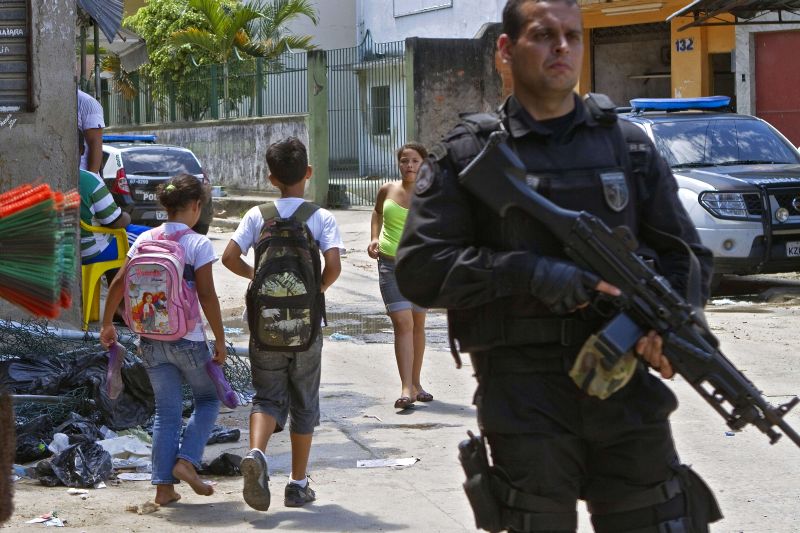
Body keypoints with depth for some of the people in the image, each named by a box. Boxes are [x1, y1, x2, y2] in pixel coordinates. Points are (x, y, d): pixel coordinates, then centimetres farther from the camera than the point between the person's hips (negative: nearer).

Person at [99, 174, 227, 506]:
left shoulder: (145, 240, 4)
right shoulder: (198, 244, -11)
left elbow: (119, 283, 4)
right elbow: (207, 295, -15)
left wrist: (107, 324, 15)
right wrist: (220, 340, -7)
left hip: (151, 339, 5)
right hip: (188, 340, -5)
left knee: (166, 411, 12)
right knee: (208, 399, 17)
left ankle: (164, 487, 9)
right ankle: (186, 460, 0)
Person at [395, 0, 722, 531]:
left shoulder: (629, 147, 12)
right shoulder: (466, 156, 3)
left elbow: (688, 255, 13)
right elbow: (419, 269, -5)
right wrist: (532, 273, -17)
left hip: (628, 398, 2)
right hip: (523, 403, -2)